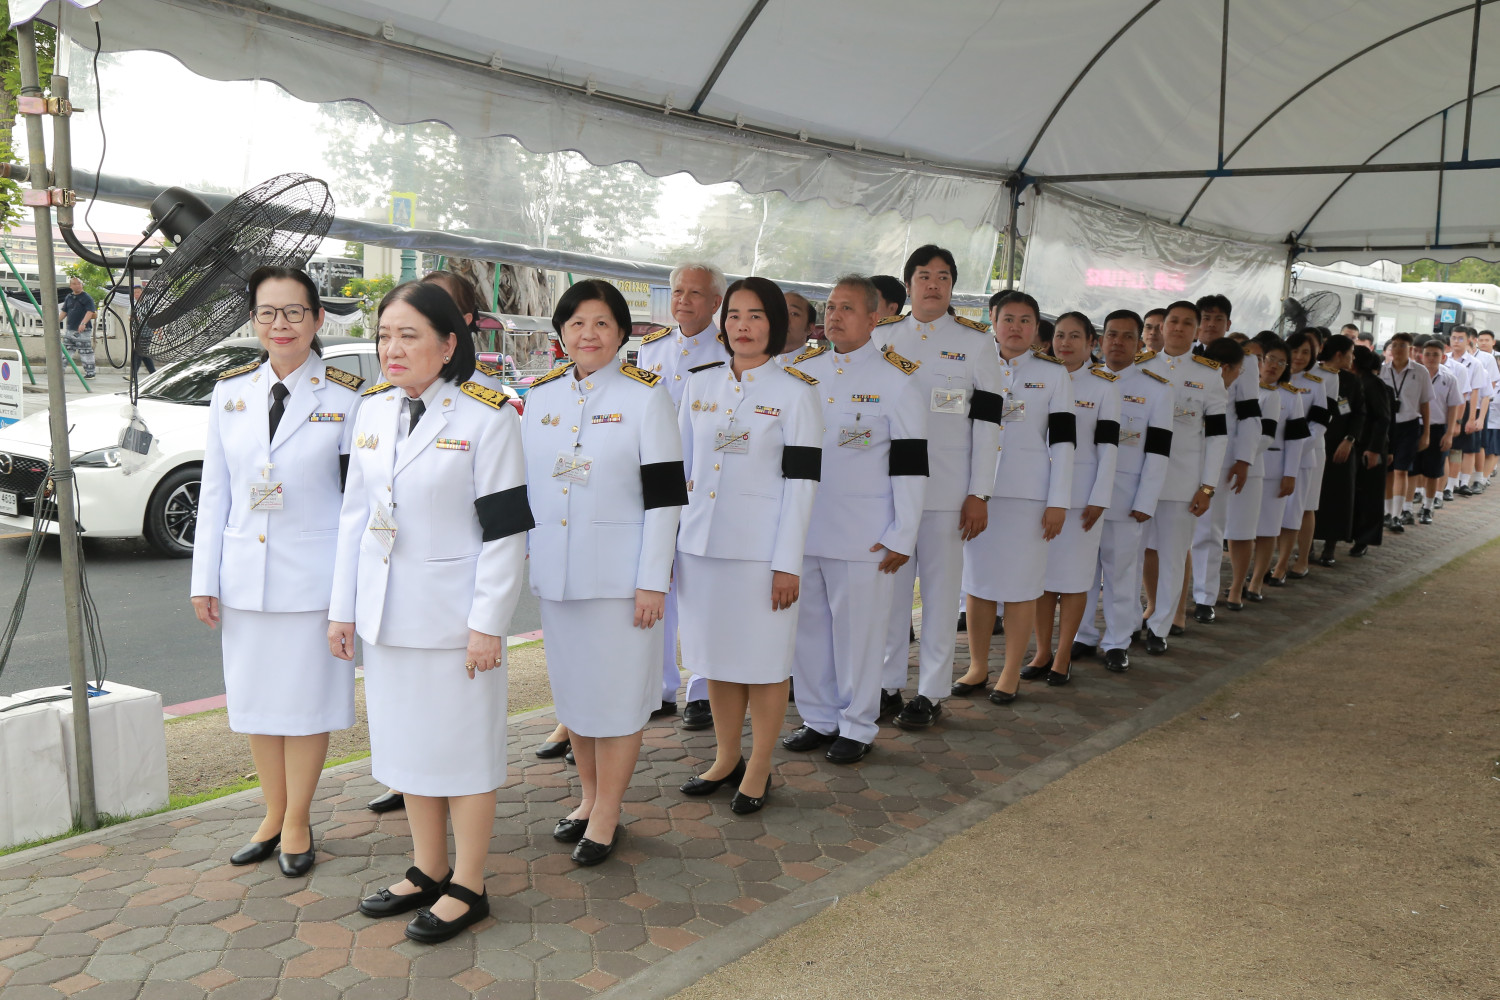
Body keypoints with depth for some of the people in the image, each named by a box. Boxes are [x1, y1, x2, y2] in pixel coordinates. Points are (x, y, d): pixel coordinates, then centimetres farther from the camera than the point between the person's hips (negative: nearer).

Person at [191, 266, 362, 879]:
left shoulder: (344, 398, -6)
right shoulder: (230, 392, 5)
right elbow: (214, 492, 7)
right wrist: (205, 579, 4)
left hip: (313, 574, -4)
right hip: (244, 574, 4)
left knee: (305, 698, 7)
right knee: (256, 699, 13)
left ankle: (297, 823, 24)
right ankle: (273, 816, 31)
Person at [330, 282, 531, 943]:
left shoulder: (487, 418, -12)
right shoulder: (372, 410, 8)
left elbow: (506, 529, -13)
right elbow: (355, 514, 12)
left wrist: (488, 624, -15)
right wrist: (342, 609, 11)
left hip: (454, 615, -6)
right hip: (386, 613, 7)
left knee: (462, 746, 4)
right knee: (404, 740, 15)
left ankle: (467, 889, 18)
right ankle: (428, 871, 32)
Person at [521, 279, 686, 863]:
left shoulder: (645, 395, -6)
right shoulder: (539, 397, 8)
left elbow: (665, 494, -9)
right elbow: (521, 486, 14)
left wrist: (654, 580, -14)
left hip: (620, 573, -5)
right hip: (554, 572, 5)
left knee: (617, 689, 2)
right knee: (572, 686, 14)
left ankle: (607, 816, 16)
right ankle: (589, 799, 31)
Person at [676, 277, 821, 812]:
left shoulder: (795, 392, -4)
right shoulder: (699, 384, 9)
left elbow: (801, 482, -8)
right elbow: (681, 467, 13)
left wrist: (787, 563, -12)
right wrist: (668, 543, 9)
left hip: (761, 549, -4)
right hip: (700, 543, 5)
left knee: (763, 661, 4)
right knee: (716, 657, 14)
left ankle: (758, 769, 20)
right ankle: (726, 759, 30)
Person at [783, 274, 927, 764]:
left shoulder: (897, 384, -4)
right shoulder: (804, 374, 11)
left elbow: (909, 465, -7)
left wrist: (903, 536, -11)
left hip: (863, 538, -5)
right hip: (802, 529, 5)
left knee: (857, 631, 3)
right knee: (806, 626, 11)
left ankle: (857, 727, 18)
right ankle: (819, 718, 26)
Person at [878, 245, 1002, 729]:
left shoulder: (975, 342, 3)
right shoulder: (880, 338, 9)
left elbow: (987, 421, 0)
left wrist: (979, 494, -6)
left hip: (948, 488, -2)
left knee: (940, 589, 3)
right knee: (890, 586, 7)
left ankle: (931, 692, 13)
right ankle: (888, 683, 19)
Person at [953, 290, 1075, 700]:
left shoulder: (1053, 374, 4)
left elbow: (1063, 440, 1)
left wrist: (1058, 501, -6)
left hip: (1029, 492, -2)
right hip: (977, 488, 2)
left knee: (1020, 584, 1)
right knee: (977, 581, 6)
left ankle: (1011, 674, 12)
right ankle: (978, 667, 19)